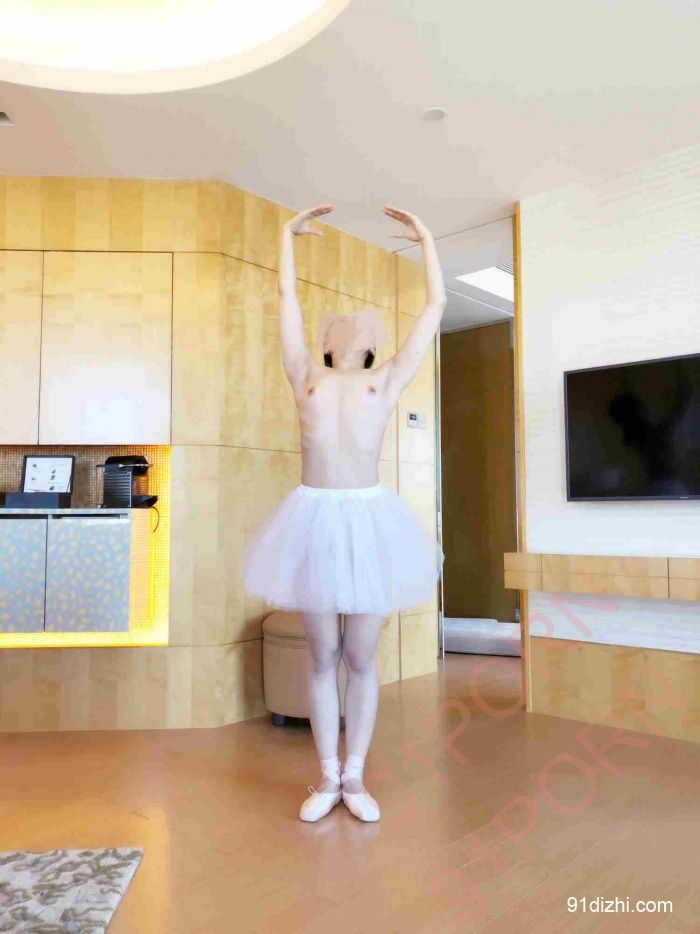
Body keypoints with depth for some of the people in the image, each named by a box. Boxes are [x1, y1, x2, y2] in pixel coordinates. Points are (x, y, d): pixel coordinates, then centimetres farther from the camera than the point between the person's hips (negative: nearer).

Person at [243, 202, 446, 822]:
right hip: (315, 519, 0)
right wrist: (289, 233, 30)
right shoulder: (307, 378, 13)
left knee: (361, 657, 7)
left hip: (369, 519, 0)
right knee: (322, 657, 8)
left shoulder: (387, 382, 13)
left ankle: (355, 776, 23)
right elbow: (287, 296, 20)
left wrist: (426, 241, 27)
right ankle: (328, 777, 23)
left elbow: (436, 306, 17)